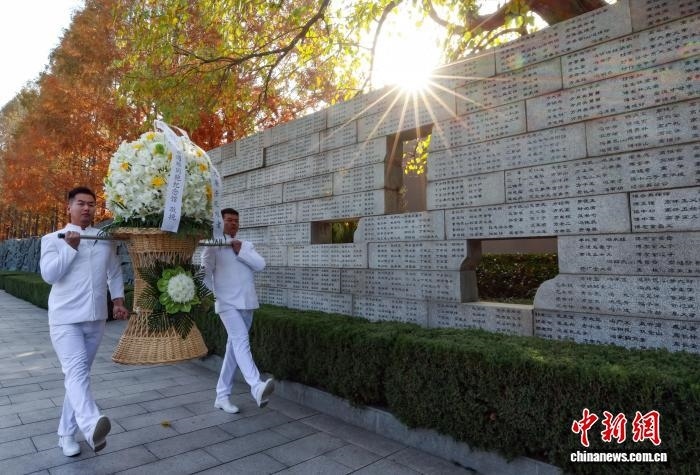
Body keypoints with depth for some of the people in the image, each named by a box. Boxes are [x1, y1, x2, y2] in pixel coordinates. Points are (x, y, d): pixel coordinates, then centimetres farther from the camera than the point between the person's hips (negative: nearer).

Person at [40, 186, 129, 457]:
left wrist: (118, 300, 4)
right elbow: (49, 274, -9)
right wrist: (70, 247, -15)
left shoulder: (106, 239, 10)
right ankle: (91, 427, -39)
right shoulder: (53, 239, 2)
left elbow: (115, 272, 15)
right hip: (65, 318, -4)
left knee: (78, 373, 12)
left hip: (96, 319, 4)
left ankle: (66, 433, 24)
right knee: (76, 372, -21)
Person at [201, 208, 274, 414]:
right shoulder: (213, 245, 3)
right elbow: (206, 271, -6)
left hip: (247, 303, 5)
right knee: (241, 341, -22)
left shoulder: (246, 245, 17)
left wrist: (241, 252, -8)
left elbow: (260, 265, 2)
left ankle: (222, 396, 19)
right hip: (227, 302, -5)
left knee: (234, 346, 9)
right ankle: (257, 387, -37)